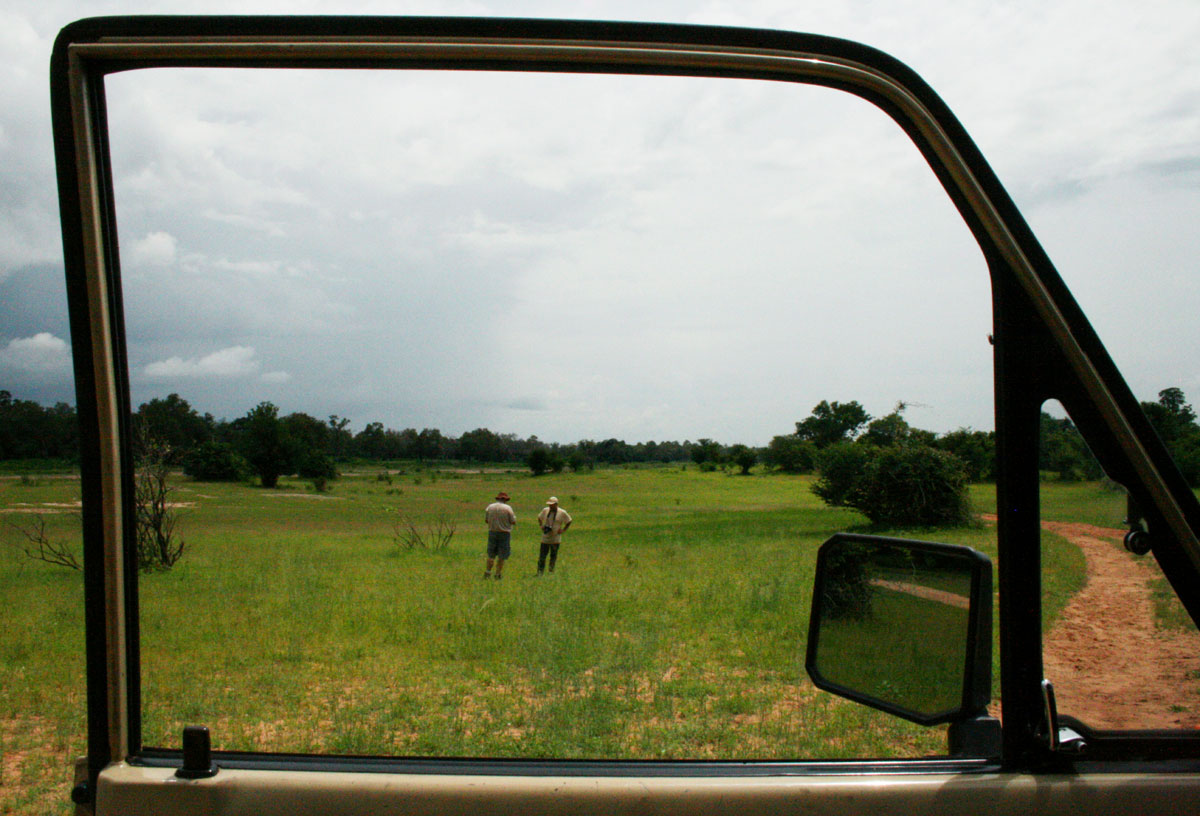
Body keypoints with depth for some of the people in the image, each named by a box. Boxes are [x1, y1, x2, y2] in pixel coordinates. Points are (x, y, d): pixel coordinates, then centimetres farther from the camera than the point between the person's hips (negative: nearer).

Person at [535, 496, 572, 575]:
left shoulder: (562, 513, -6)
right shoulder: (545, 510, 2)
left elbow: (569, 522, 6)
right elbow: (539, 518, 20)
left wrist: (563, 530, -2)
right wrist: (541, 526, 6)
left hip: (555, 539, -2)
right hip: (545, 538, 2)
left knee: (553, 556, 6)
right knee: (542, 556, -1)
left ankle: (551, 571, 17)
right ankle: (540, 573, 4)